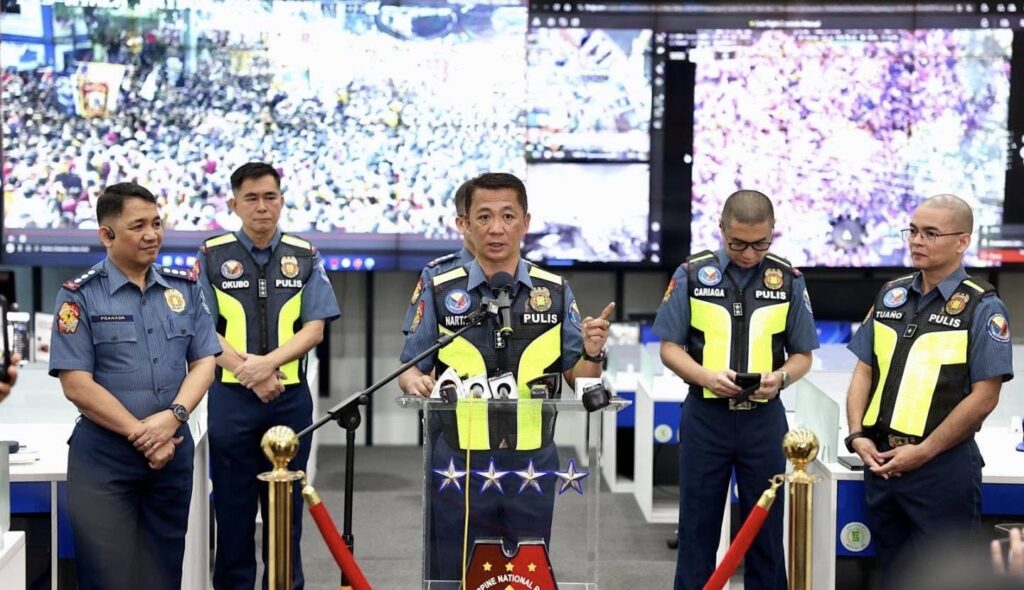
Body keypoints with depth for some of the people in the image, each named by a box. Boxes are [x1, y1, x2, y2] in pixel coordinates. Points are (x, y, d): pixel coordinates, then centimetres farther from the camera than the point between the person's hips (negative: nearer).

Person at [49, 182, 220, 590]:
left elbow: (204, 362, 5)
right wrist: (140, 434, -12)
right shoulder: (80, 296, -5)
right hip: (103, 456, -4)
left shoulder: (185, 289, 8)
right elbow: (77, 385, -10)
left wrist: (173, 417, -13)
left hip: (174, 450, 4)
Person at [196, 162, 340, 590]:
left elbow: (314, 328, -1)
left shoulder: (304, 257, 6)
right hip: (231, 396, -1)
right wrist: (247, 370, -16)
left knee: (286, 507, 8)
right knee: (233, 507, 5)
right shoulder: (213, 256, 2)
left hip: (291, 397, 1)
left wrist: (269, 362, -16)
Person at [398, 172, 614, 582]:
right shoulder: (441, 291, 0)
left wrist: (593, 353, -15)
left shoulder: (555, 292, 4)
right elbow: (411, 368, 4)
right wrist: (415, 381, -18)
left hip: (533, 465, 1)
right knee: (458, 576, 7)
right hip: (459, 465, -1)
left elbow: (578, 379, 5)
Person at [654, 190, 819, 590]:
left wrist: (780, 377, -15)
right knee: (697, 527, 8)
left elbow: (803, 355, 7)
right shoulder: (692, 274, -2)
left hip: (764, 419, 1)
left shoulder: (788, 280, 2)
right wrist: (707, 377, -17)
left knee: (766, 528, 8)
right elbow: (670, 347, 1)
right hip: (705, 417, -1)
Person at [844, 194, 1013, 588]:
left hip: (942, 467, -5)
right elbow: (864, 371, 13)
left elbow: (984, 397, -12)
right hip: (881, 462, 6)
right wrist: (858, 436, -1)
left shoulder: (982, 308, -8)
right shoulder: (890, 296, 9)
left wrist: (922, 452, -13)